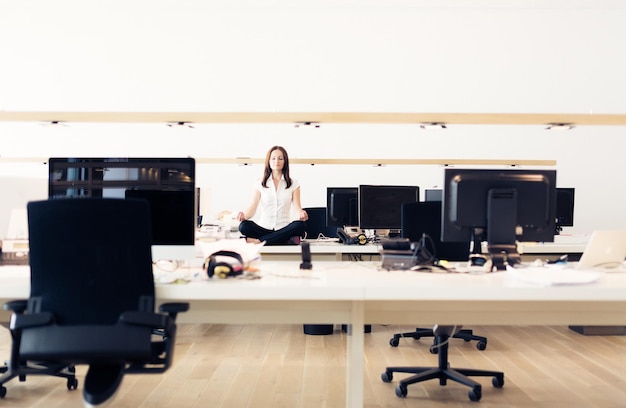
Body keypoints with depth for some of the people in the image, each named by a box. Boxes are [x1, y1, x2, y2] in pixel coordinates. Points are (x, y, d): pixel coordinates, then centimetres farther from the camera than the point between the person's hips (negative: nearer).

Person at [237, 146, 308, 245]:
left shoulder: (294, 184, 10)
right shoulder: (260, 184, 10)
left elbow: (297, 207, -1)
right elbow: (252, 208, 1)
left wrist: (301, 214, -26)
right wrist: (244, 215, -23)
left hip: (284, 229, 0)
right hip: (263, 228, 0)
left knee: (300, 225, -34)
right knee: (244, 226, -29)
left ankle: (257, 241, -31)